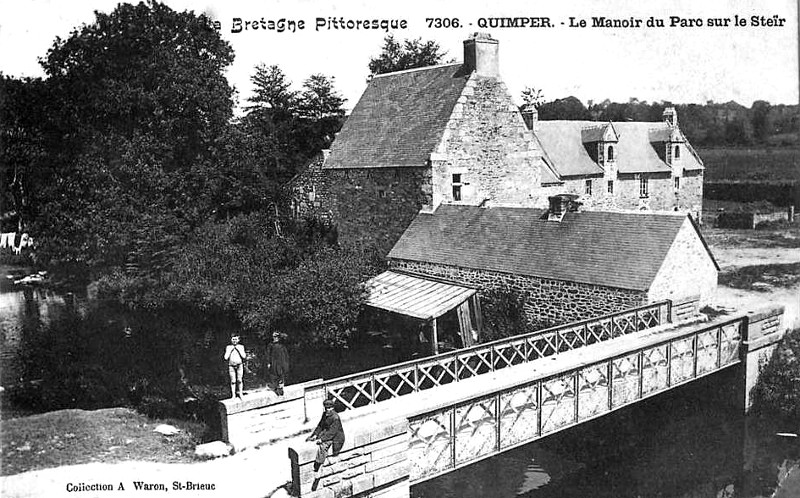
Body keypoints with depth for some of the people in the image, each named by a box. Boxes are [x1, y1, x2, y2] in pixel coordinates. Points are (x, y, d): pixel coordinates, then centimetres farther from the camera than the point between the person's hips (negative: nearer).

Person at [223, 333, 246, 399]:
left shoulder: (241, 347, 7)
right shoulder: (228, 347, 7)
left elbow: (244, 356, -5)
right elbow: (226, 357, -1)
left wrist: (238, 349, -7)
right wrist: (230, 350, -6)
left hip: (239, 365, 0)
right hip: (231, 366, 0)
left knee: (239, 380, -4)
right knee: (233, 381, -2)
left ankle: (239, 393, 9)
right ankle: (233, 395, 5)